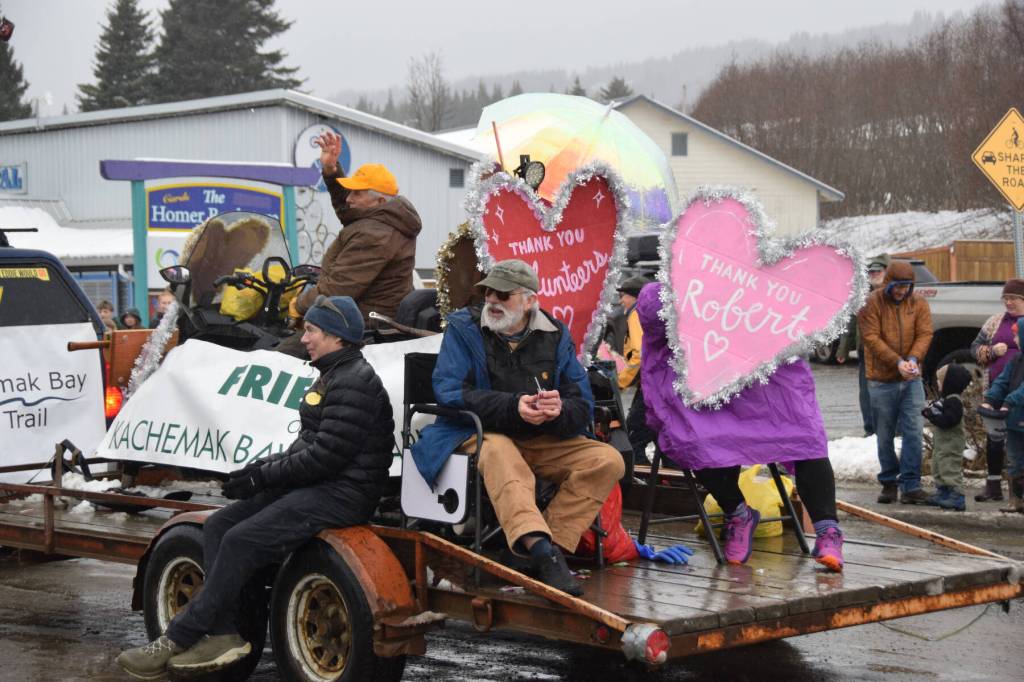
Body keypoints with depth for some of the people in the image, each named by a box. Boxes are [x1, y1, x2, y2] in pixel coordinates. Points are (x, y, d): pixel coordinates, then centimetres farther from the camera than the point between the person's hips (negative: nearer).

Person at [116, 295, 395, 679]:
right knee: (218, 525, 0)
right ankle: (222, 635, -7)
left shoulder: (353, 383, -14)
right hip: (315, 485, 11)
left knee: (242, 541, -21)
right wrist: (265, 466, 4)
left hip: (342, 492, -11)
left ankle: (177, 640, -16)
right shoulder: (332, 377, 20)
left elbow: (326, 455, -21)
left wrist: (263, 478, -15)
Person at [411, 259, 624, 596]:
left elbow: (583, 407, 4)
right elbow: (448, 392, -12)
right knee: (499, 452, -39)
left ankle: (549, 546, -29)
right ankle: (541, 548, -58)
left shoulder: (555, 335, 8)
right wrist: (513, 406, -24)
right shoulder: (463, 328, 1)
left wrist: (560, 410, -22)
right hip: (480, 433, -4)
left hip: (544, 440, 4)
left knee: (608, 460, -17)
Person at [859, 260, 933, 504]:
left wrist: (913, 358, -21)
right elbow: (872, 338, -13)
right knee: (885, 436, 7)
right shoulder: (871, 303, -7)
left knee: (913, 432, -6)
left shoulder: (919, 304, 4)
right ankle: (888, 483, 20)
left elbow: (924, 334, -2)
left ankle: (911, 486, -4)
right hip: (881, 380, -2)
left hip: (911, 379, 2)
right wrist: (897, 361, -22)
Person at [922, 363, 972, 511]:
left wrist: (931, 414, -23)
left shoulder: (953, 401, -20)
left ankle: (957, 497, -13)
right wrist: (930, 411, 0)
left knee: (950, 469, -12)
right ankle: (942, 493, 30)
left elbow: (947, 420, -29)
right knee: (938, 470, 20)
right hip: (942, 444, 11)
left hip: (950, 445, -11)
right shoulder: (946, 399, 14)